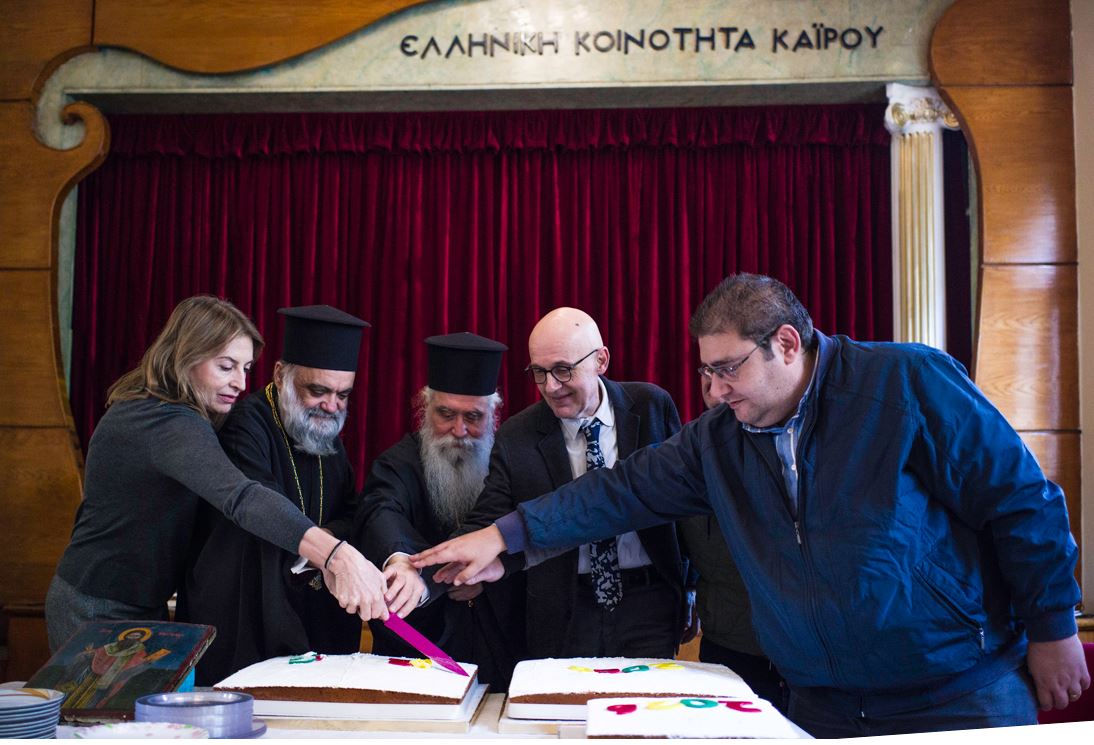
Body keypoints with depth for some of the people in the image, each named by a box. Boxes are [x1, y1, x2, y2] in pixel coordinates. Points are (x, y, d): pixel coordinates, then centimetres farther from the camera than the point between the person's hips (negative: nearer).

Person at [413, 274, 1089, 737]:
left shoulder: (908, 383, -12)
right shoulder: (717, 442, 2)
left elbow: (1023, 501, -8)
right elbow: (624, 493, 2)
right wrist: (506, 535, -5)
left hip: (961, 693, -4)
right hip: (823, 706, 4)